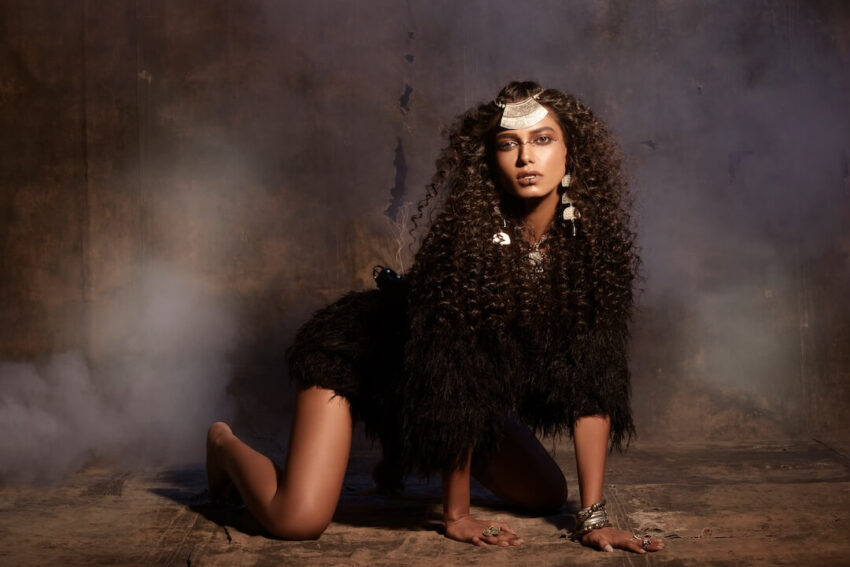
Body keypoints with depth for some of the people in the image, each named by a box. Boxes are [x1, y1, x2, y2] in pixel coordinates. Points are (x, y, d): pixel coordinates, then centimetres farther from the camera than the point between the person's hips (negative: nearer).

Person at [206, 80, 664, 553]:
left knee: (547, 496, 7)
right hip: (357, 351, -6)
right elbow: (457, 382, -29)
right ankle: (225, 444, 15)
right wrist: (456, 514, -23)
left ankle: (408, 450, 29)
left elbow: (592, 380, -16)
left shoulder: (589, 240, -17)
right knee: (298, 522, -20)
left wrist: (594, 516, -18)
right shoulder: (471, 235, -32)